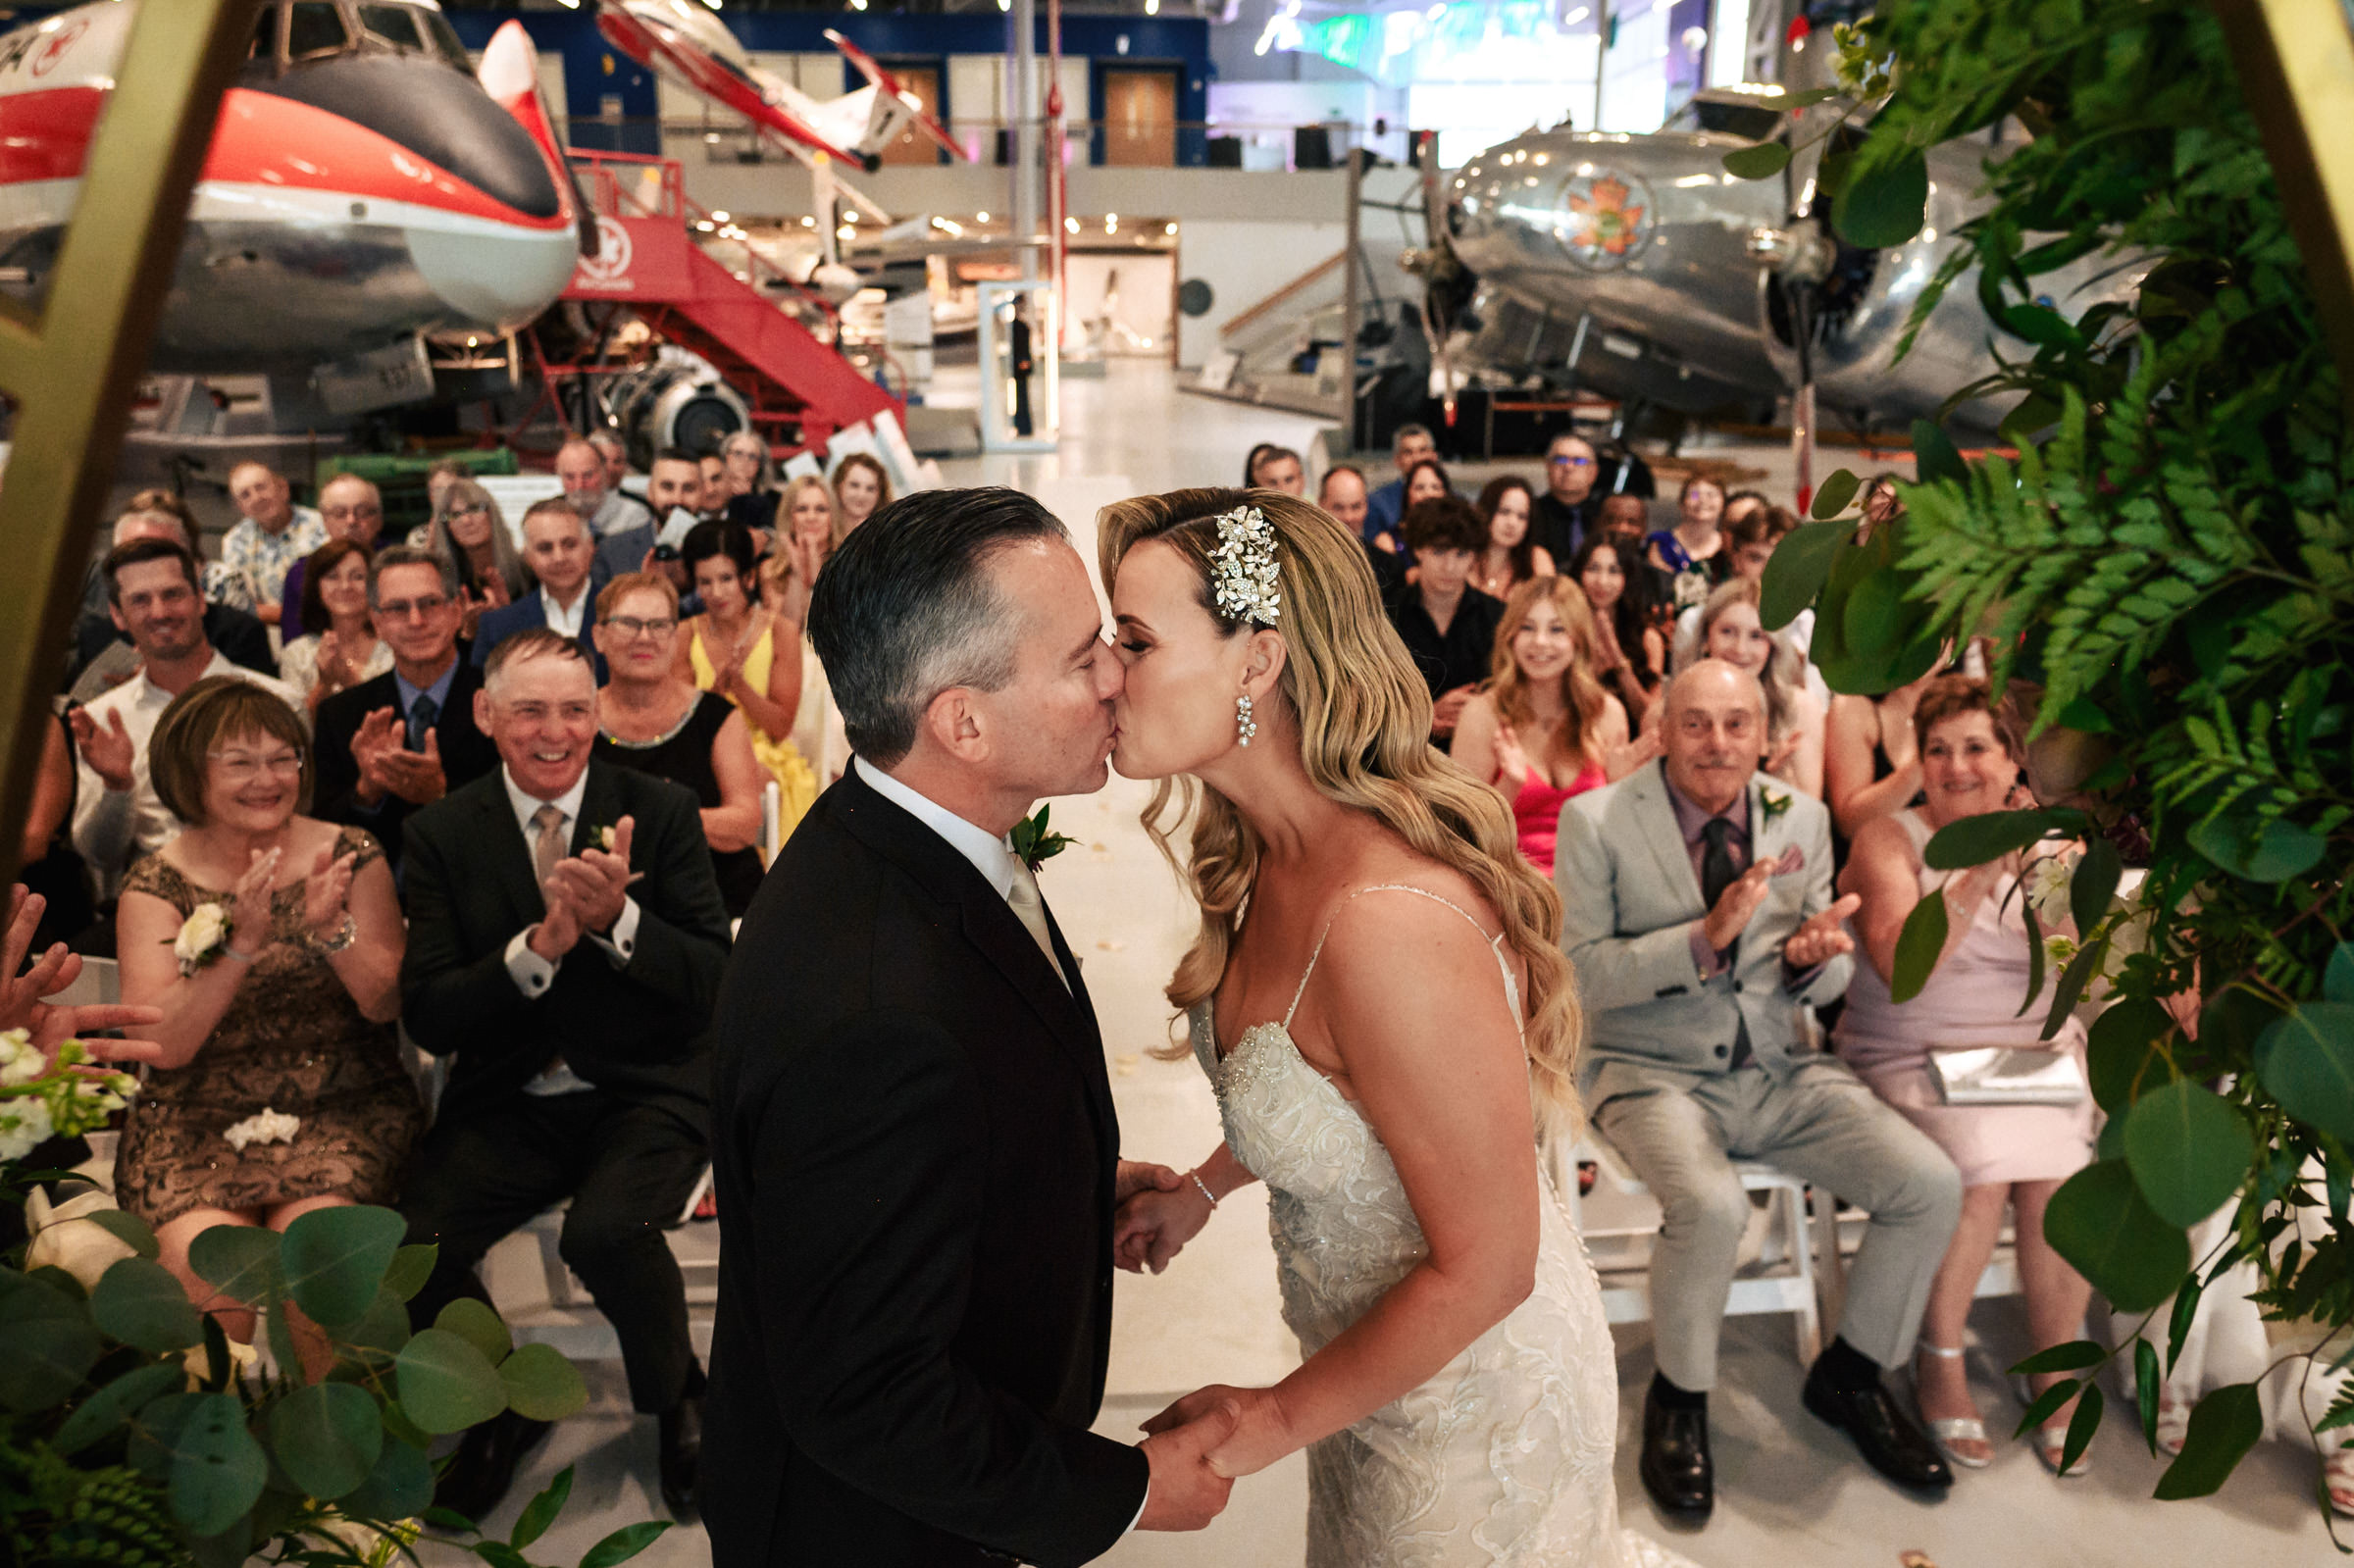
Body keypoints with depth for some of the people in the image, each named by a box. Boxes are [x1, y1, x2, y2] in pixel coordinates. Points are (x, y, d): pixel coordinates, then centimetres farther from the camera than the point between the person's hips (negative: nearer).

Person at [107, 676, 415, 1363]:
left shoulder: (348, 855, 4)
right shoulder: (156, 885, 2)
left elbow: (389, 1004, -1)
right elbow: (161, 1046, -9)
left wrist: (332, 927, -18)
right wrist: (241, 941, -21)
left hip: (339, 1107, 0)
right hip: (197, 1121, 0)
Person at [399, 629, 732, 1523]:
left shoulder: (660, 811, -1)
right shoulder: (443, 833, 2)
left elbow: (716, 979, -7)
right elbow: (427, 1019, -4)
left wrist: (617, 919, -24)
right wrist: (539, 946, -21)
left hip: (649, 1090, -2)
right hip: (510, 1103, 2)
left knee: (606, 1230, -30)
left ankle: (677, 1398, 5)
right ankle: (504, 1407, 12)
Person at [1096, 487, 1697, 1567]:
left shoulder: (1391, 918, -37)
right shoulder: (1275, 854, -8)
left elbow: (1485, 1266, -27)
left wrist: (1275, 1420, -18)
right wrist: (1204, 1186, 7)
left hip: (1470, 1390, -8)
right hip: (1373, 1351, 8)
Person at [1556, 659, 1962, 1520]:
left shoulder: (1803, 818, 5)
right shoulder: (1596, 821, -8)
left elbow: (1826, 982, 11)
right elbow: (1581, 971, -12)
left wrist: (1814, 957, -15)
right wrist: (1704, 939, -24)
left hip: (1783, 1069, 5)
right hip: (1652, 1071, -5)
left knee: (1932, 1186, -13)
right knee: (1711, 1206, -33)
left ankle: (1850, 1375, 15)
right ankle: (1679, 1397, -1)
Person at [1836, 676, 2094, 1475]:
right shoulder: (1889, 840, -2)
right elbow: (1901, 966, -16)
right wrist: (1978, 872, -22)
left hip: (2032, 1052, 3)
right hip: (1915, 1058, -3)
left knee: (2062, 1182, -24)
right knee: (1981, 1174, -28)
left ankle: (2058, 1375, 0)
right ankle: (1940, 1363, -5)